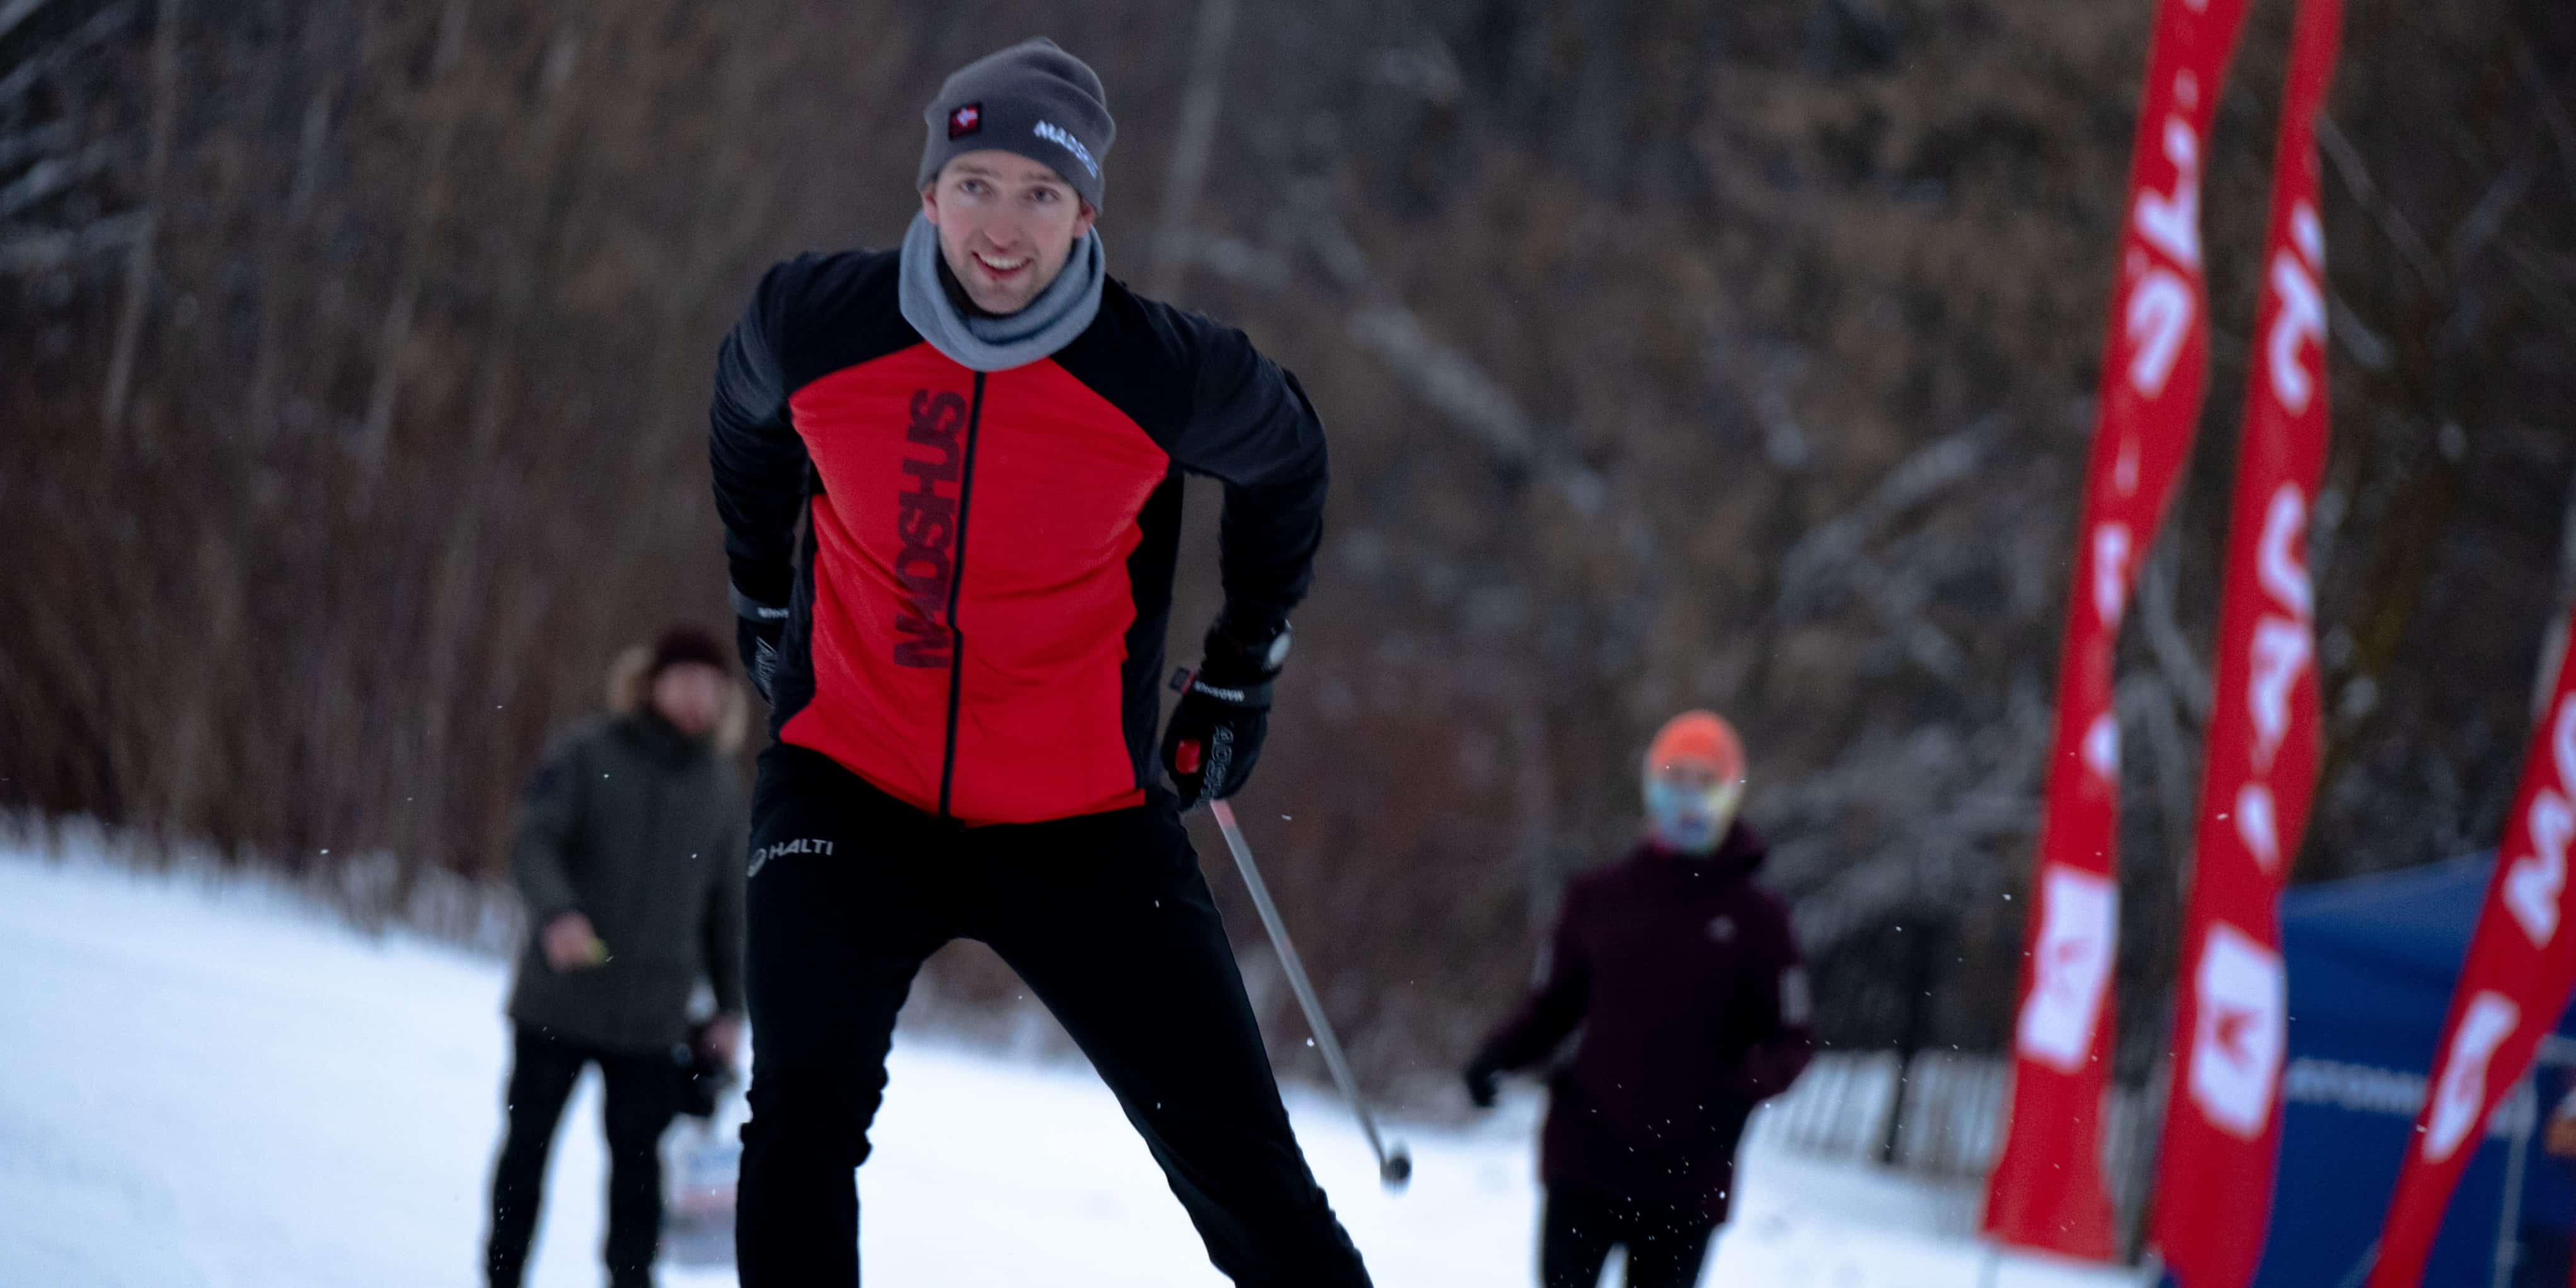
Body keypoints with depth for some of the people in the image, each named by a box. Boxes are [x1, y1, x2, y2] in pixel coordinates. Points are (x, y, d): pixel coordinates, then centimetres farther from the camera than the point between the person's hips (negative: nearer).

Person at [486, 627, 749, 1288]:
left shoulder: (721, 788, 8)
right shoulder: (587, 756, -4)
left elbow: (725, 904, 14)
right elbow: (533, 843, -13)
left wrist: (730, 1009, 13)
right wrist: (557, 911, -33)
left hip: (651, 1015, 2)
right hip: (558, 1002, -2)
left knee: (638, 1160, -2)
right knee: (527, 1143, 7)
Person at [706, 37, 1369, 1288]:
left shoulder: (1168, 374, -15)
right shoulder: (813, 323, -11)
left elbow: (1285, 457, 9)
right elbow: (747, 431, 15)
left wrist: (1241, 674, 15)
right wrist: (762, 602, 24)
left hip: (1080, 823, -1)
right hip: (850, 786, 1)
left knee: (1243, 1171, -2)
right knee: (804, 1111, -18)